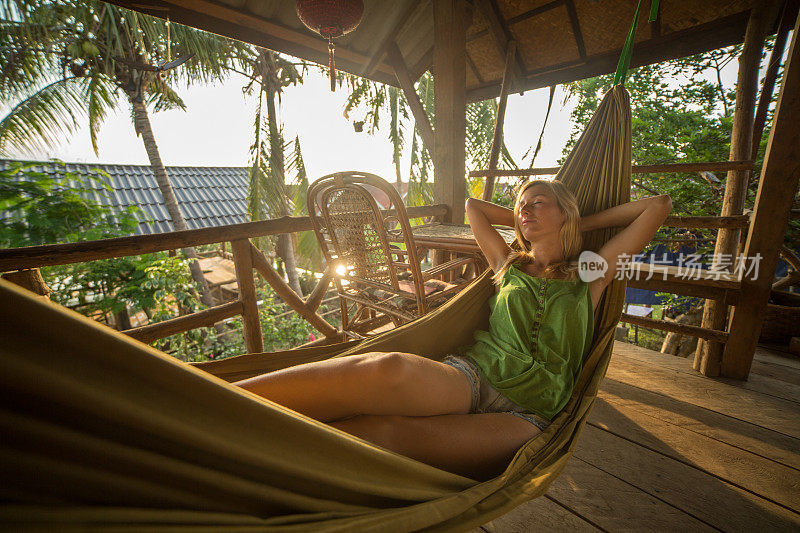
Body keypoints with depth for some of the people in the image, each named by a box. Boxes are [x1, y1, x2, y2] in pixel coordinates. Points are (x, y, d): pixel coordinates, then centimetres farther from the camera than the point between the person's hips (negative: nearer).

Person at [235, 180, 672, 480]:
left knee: (390, 433, -33)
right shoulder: (510, 265, 20)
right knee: (388, 369, -35)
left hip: (526, 413, 0)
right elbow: (473, 205, 32)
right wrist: (537, 224, 33)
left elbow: (658, 205, 19)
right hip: (471, 376, 1)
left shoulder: (588, 277, 16)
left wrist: (584, 222, 24)